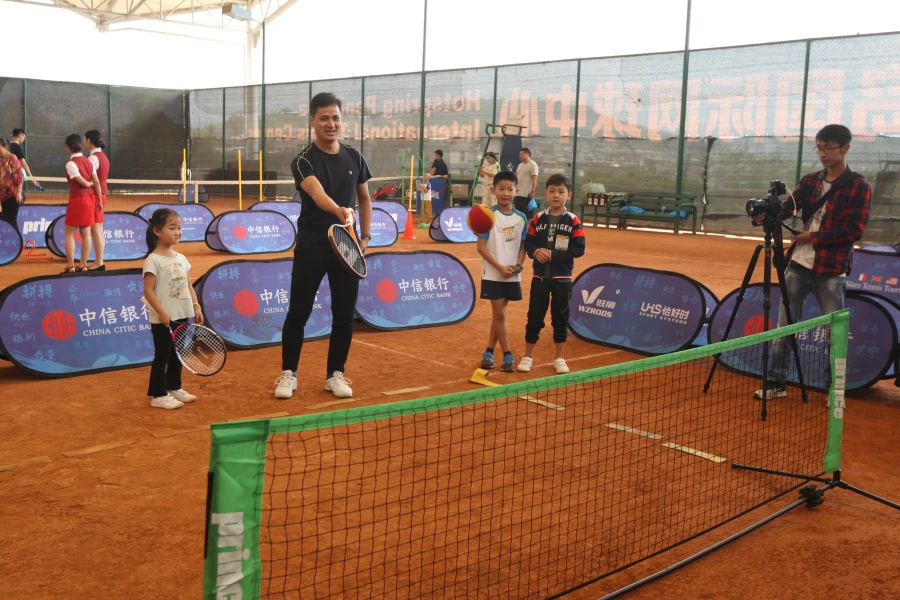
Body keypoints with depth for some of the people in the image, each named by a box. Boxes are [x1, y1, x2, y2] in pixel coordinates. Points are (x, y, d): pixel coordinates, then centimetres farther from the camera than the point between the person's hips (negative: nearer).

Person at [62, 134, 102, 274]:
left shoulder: (71, 164, -15)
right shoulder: (88, 161, 5)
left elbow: (83, 183, -16)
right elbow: (96, 183, 3)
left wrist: (90, 184, 7)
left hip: (77, 200, -6)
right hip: (89, 199, 6)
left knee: (69, 233, 3)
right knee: (86, 233, 8)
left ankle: (70, 266, 1)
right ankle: (83, 265, 12)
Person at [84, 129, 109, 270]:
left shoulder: (93, 158, -15)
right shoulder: (103, 157, 13)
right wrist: (100, 199, 14)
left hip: (94, 196, -9)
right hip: (102, 195, 9)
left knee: (95, 230, -5)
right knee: (99, 230, 11)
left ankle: (99, 263, -3)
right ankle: (99, 261, 14)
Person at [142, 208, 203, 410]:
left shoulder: (181, 258, 10)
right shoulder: (153, 260, -13)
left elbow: (189, 286, 15)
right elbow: (148, 290, -16)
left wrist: (196, 306, 6)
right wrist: (161, 312, -23)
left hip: (182, 316, 7)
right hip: (163, 320, -7)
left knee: (177, 355, 17)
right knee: (162, 355, 1)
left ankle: (174, 388, 31)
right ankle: (158, 395, 9)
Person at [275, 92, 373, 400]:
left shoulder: (355, 158, 5)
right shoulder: (304, 161, -11)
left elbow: (364, 199, 18)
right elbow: (318, 195, -31)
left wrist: (365, 236, 10)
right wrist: (339, 211, -50)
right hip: (311, 249, -4)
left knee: (344, 315, 7)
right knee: (298, 314, 3)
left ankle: (335, 374, 21)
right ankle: (288, 374, 18)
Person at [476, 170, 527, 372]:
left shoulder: (521, 218, 2)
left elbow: (522, 246, 7)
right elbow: (481, 247, -10)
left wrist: (517, 265, -11)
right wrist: (500, 267, -17)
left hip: (512, 276, 4)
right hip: (492, 274, -4)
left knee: (499, 313, 11)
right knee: (499, 313, -2)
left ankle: (489, 351, 22)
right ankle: (507, 354, 7)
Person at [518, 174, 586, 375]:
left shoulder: (573, 221, -6)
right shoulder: (538, 219, 1)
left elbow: (579, 249, -11)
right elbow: (528, 243, 2)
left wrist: (553, 255, -19)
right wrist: (536, 252, -21)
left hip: (562, 277, -1)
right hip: (540, 276, 1)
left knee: (560, 317, 9)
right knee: (534, 316, 6)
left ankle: (559, 358, 21)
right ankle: (528, 356, 19)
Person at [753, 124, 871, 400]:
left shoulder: (859, 187, -4)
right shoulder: (810, 181, 10)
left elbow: (855, 230, -12)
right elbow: (788, 207, -3)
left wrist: (814, 237, -14)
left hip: (831, 270, -4)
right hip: (798, 264, 5)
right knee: (784, 326, 8)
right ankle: (777, 383, 18)